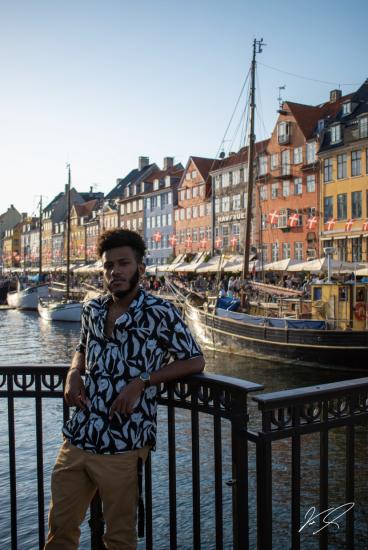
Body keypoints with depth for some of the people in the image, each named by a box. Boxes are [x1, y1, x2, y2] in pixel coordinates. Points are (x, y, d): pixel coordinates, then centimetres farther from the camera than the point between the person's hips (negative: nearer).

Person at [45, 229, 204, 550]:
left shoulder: (160, 313, -11)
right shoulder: (93, 310, 7)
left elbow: (195, 361, -7)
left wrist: (141, 382, -17)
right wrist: (74, 374, 1)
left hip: (122, 445, -5)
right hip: (77, 438, 5)